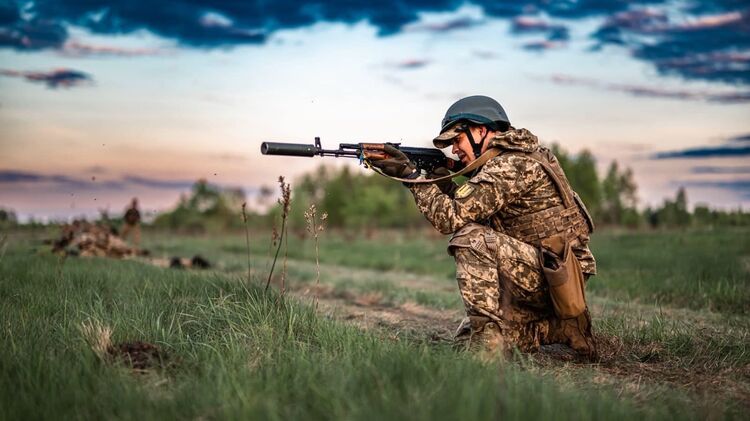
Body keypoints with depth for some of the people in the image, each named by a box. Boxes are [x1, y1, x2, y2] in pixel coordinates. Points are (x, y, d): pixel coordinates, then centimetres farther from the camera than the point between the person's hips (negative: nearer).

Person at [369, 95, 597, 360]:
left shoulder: (512, 164, -18)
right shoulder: (501, 162, 13)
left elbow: (451, 218, -22)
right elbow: (467, 211, 16)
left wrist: (411, 175, -13)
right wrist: (442, 180, 3)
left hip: (553, 276, -10)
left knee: (471, 239, -26)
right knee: (466, 339, 11)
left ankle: (487, 333, -22)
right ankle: (559, 327, 12)